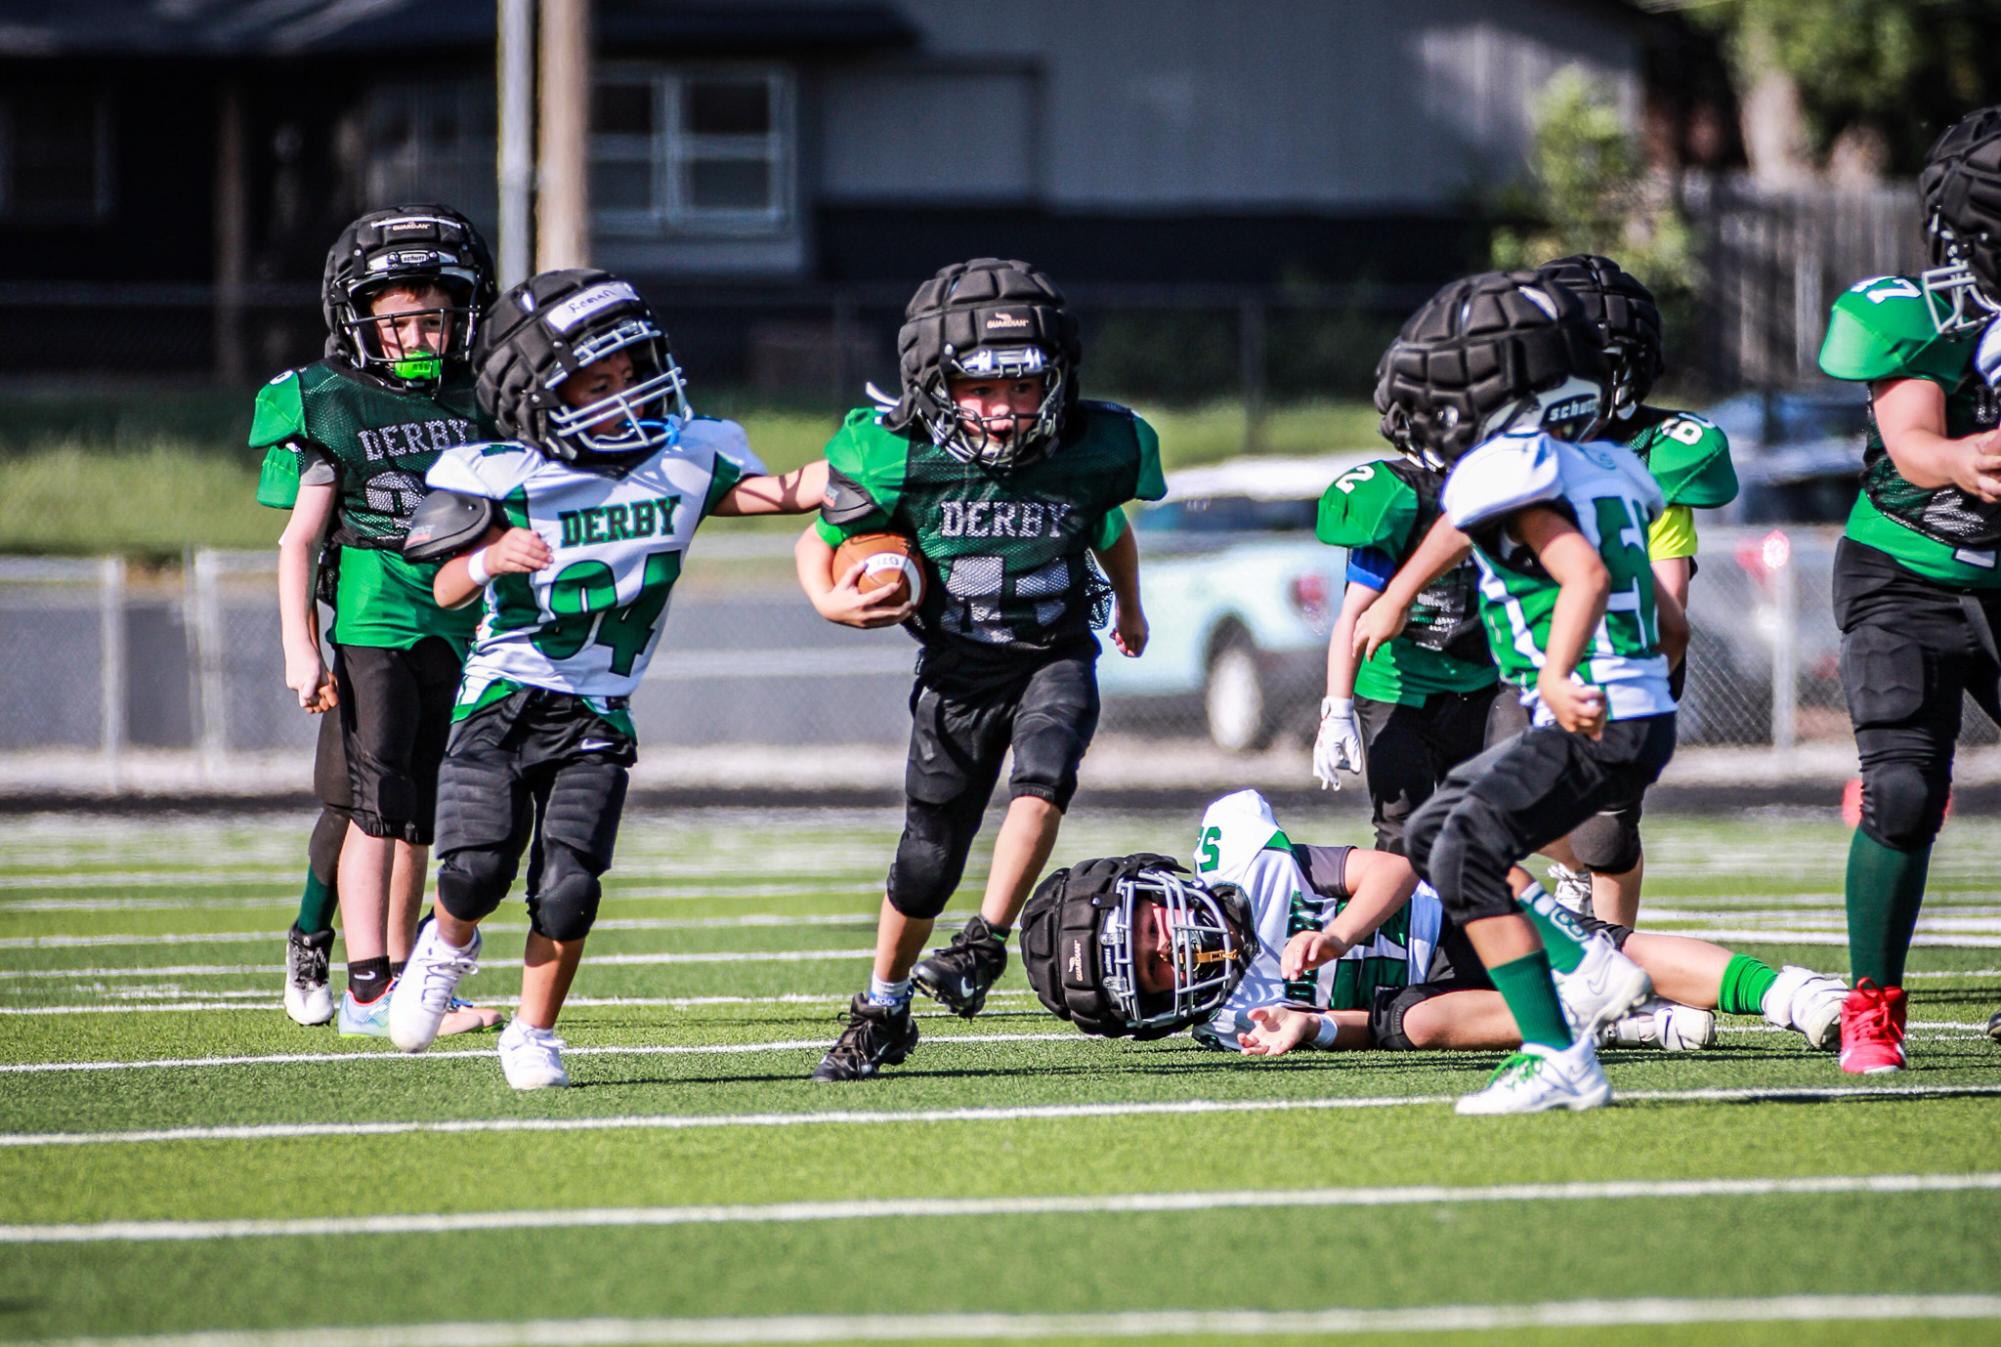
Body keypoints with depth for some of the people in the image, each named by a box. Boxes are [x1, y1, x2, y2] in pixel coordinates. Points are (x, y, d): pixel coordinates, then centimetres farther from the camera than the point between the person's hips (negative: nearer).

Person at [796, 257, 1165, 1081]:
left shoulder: (1090, 450, -16)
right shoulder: (902, 459, -20)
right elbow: (819, 542, -3)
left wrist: (1130, 608, 27)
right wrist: (831, 599, -25)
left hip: (1055, 653, 0)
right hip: (956, 665, 0)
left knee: (1042, 774, -31)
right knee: (929, 853, 6)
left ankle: (986, 943, -23)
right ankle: (883, 1012, 25)